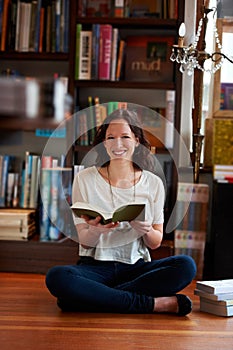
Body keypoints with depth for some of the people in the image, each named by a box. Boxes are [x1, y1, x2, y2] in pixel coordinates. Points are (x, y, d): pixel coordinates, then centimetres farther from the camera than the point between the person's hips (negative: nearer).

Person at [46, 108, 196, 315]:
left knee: (186, 265, -26)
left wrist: (146, 230, -17)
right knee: (57, 277, -34)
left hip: (137, 267, 2)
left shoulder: (153, 183, 5)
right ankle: (154, 304, -27)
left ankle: (94, 297, -24)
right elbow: (85, 241, -1)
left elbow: (156, 243, 7)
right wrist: (96, 231, -25)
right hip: (96, 266, -2)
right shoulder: (85, 179, 1)